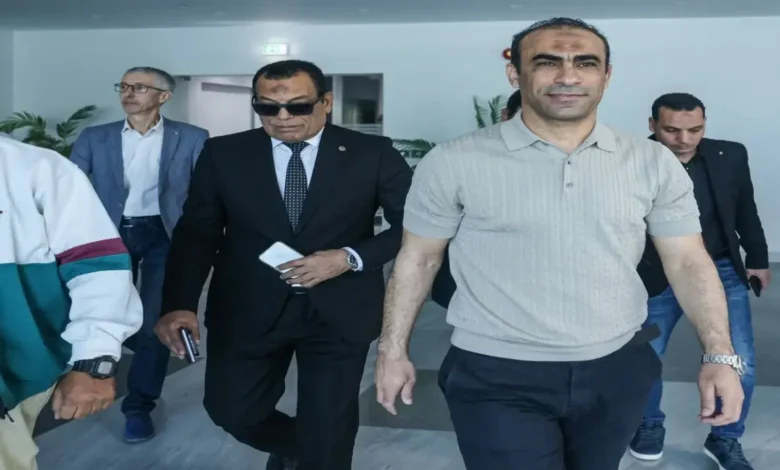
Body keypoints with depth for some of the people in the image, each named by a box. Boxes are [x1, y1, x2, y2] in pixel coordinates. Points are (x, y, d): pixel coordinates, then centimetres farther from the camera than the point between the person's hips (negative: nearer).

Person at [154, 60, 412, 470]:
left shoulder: (373, 153, -6)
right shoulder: (223, 154, -1)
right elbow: (196, 234, -1)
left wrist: (351, 258, -18)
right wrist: (180, 305, -15)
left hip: (340, 311, -1)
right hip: (247, 310, 2)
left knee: (327, 434, 8)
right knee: (233, 411, 12)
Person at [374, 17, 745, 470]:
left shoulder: (653, 163, -1)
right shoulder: (454, 163, -8)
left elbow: (689, 262, 3)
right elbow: (417, 260, 0)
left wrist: (720, 355, -5)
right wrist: (393, 351, 2)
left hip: (617, 370, 4)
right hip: (496, 376, -3)